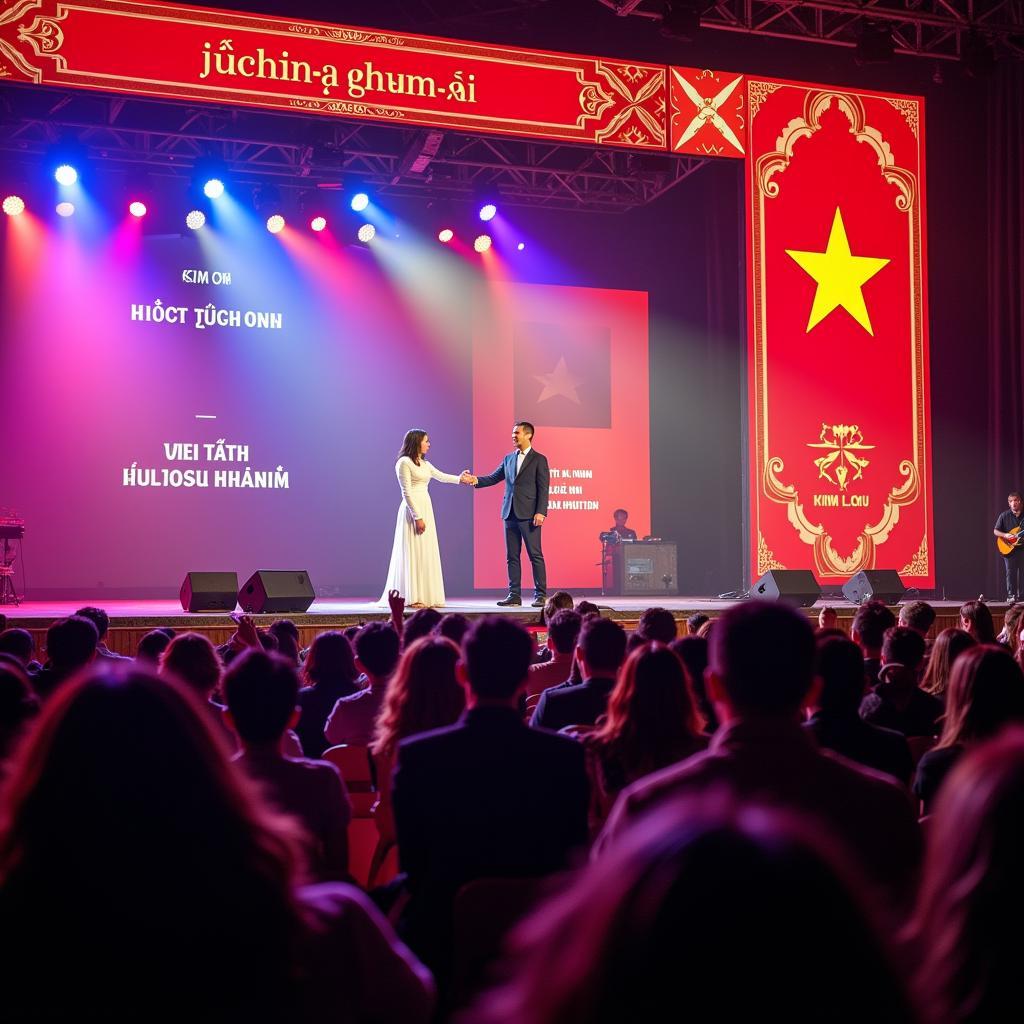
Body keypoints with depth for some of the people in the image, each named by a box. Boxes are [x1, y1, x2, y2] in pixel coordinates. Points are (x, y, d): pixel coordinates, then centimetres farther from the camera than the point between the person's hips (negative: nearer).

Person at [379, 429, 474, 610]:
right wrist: (417, 517, -17)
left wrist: (459, 479, 15)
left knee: (427, 553, 7)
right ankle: (412, 598, -2)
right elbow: (406, 493, -14)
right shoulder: (404, 462, -10)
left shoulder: (423, 463, 15)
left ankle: (426, 596, 11)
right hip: (413, 510, -8)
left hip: (426, 508, 9)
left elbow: (441, 476, 26)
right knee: (413, 553, -6)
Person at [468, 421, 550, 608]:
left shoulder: (539, 459, -1)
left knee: (535, 555, -4)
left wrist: (540, 512, -15)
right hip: (510, 514, 6)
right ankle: (514, 595, 11)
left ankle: (540, 595, 1)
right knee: (512, 556, 7)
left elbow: (543, 488, -6)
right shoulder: (508, 459, 16)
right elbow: (494, 478, 12)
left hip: (529, 515, -6)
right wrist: (476, 480, -6)